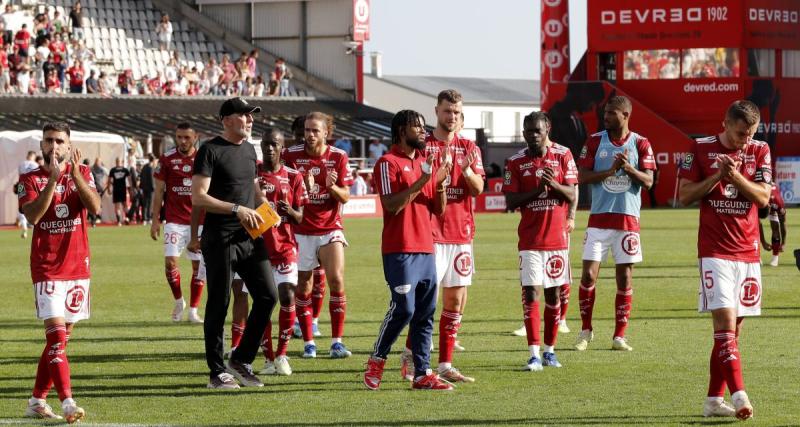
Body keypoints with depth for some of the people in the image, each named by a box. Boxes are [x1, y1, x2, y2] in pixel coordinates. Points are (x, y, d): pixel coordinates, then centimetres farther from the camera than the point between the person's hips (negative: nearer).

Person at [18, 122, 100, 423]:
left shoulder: (82, 173, 7)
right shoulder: (30, 180, 1)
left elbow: (95, 207, -10)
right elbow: (32, 216, -17)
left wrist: (75, 174, -20)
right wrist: (53, 178, -23)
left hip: (77, 267, 4)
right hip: (46, 268, -4)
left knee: (61, 337, 8)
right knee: (56, 333, -15)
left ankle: (37, 401, 17)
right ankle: (67, 402, -22)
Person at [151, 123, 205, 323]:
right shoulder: (167, 159, 0)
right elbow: (159, 191, 5)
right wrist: (155, 220, 1)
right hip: (174, 221, -1)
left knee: (199, 265, 2)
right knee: (170, 262, -13)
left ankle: (193, 311, 13)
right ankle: (178, 301, 12)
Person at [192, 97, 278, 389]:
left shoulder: (249, 150, 15)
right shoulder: (211, 150, -9)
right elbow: (198, 197, -16)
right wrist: (237, 209, -21)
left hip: (250, 237, 7)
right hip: (220, 240, -7)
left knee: (268, 296, 1)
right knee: (219, 304, -1)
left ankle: (241, 360, 14)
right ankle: (217, 372, 8)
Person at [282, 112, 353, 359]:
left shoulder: (338, 157, 0)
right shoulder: (291, 155, -3)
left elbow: (345, 197, 1)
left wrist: (333, 187, -20)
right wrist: (302, 187, -16)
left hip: (330, 229, 0)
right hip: (301, 230, 0)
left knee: (336, 280, -12)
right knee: (303, 286, 2)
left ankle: (337, 342, -7)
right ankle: (309, 343, 11)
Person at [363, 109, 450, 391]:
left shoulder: (425, 163, 18)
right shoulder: (388, 163, -4)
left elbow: (438, 209, 16)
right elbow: (392, 205, -15)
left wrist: (440, 185, -2)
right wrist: (422, 181, -17)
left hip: (426, 249, 7)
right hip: (400, 250, -7)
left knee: (425, 314, 4)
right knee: (403, 308, -12)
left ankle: (423, 374, 6)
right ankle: (376, 362, 4)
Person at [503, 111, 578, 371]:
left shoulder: (563, 155, 2)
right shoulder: (516, 162, 1)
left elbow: (572, 195, -2)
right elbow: (510, 201, -4)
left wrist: (553, 184, -21)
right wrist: (537, 189, -17)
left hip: (557, 236, 1)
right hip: (530, 239, -1)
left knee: (554, 293, 8)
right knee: (531, 293, -10)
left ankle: (550, 350, 18)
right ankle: (534, 354, -13)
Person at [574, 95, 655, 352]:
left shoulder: (640, 144, 3)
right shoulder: (595, 142, 4)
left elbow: (648, 181, -3)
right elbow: (582, 177, -3)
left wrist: (629, 168, -21)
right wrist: (610, 171, -15)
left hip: (628, 218, 0)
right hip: (599, 219, 0)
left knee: (625, 278, 1)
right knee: (589, 275, -6)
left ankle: (619, 336, 8)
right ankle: (585, 331, 9)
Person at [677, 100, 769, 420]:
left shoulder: (760, 151, 6)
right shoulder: (700, 149, 0)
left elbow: (763, 197, -3)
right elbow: (684, 195, -1)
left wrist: (736, 177, -17)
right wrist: (716, 177, -13)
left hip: (748, 252, 4)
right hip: (714, 250, -4)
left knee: (732, 329, 6)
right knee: (725, 321, -16)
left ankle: (714, 400, 12)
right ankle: (738, 395, -25)